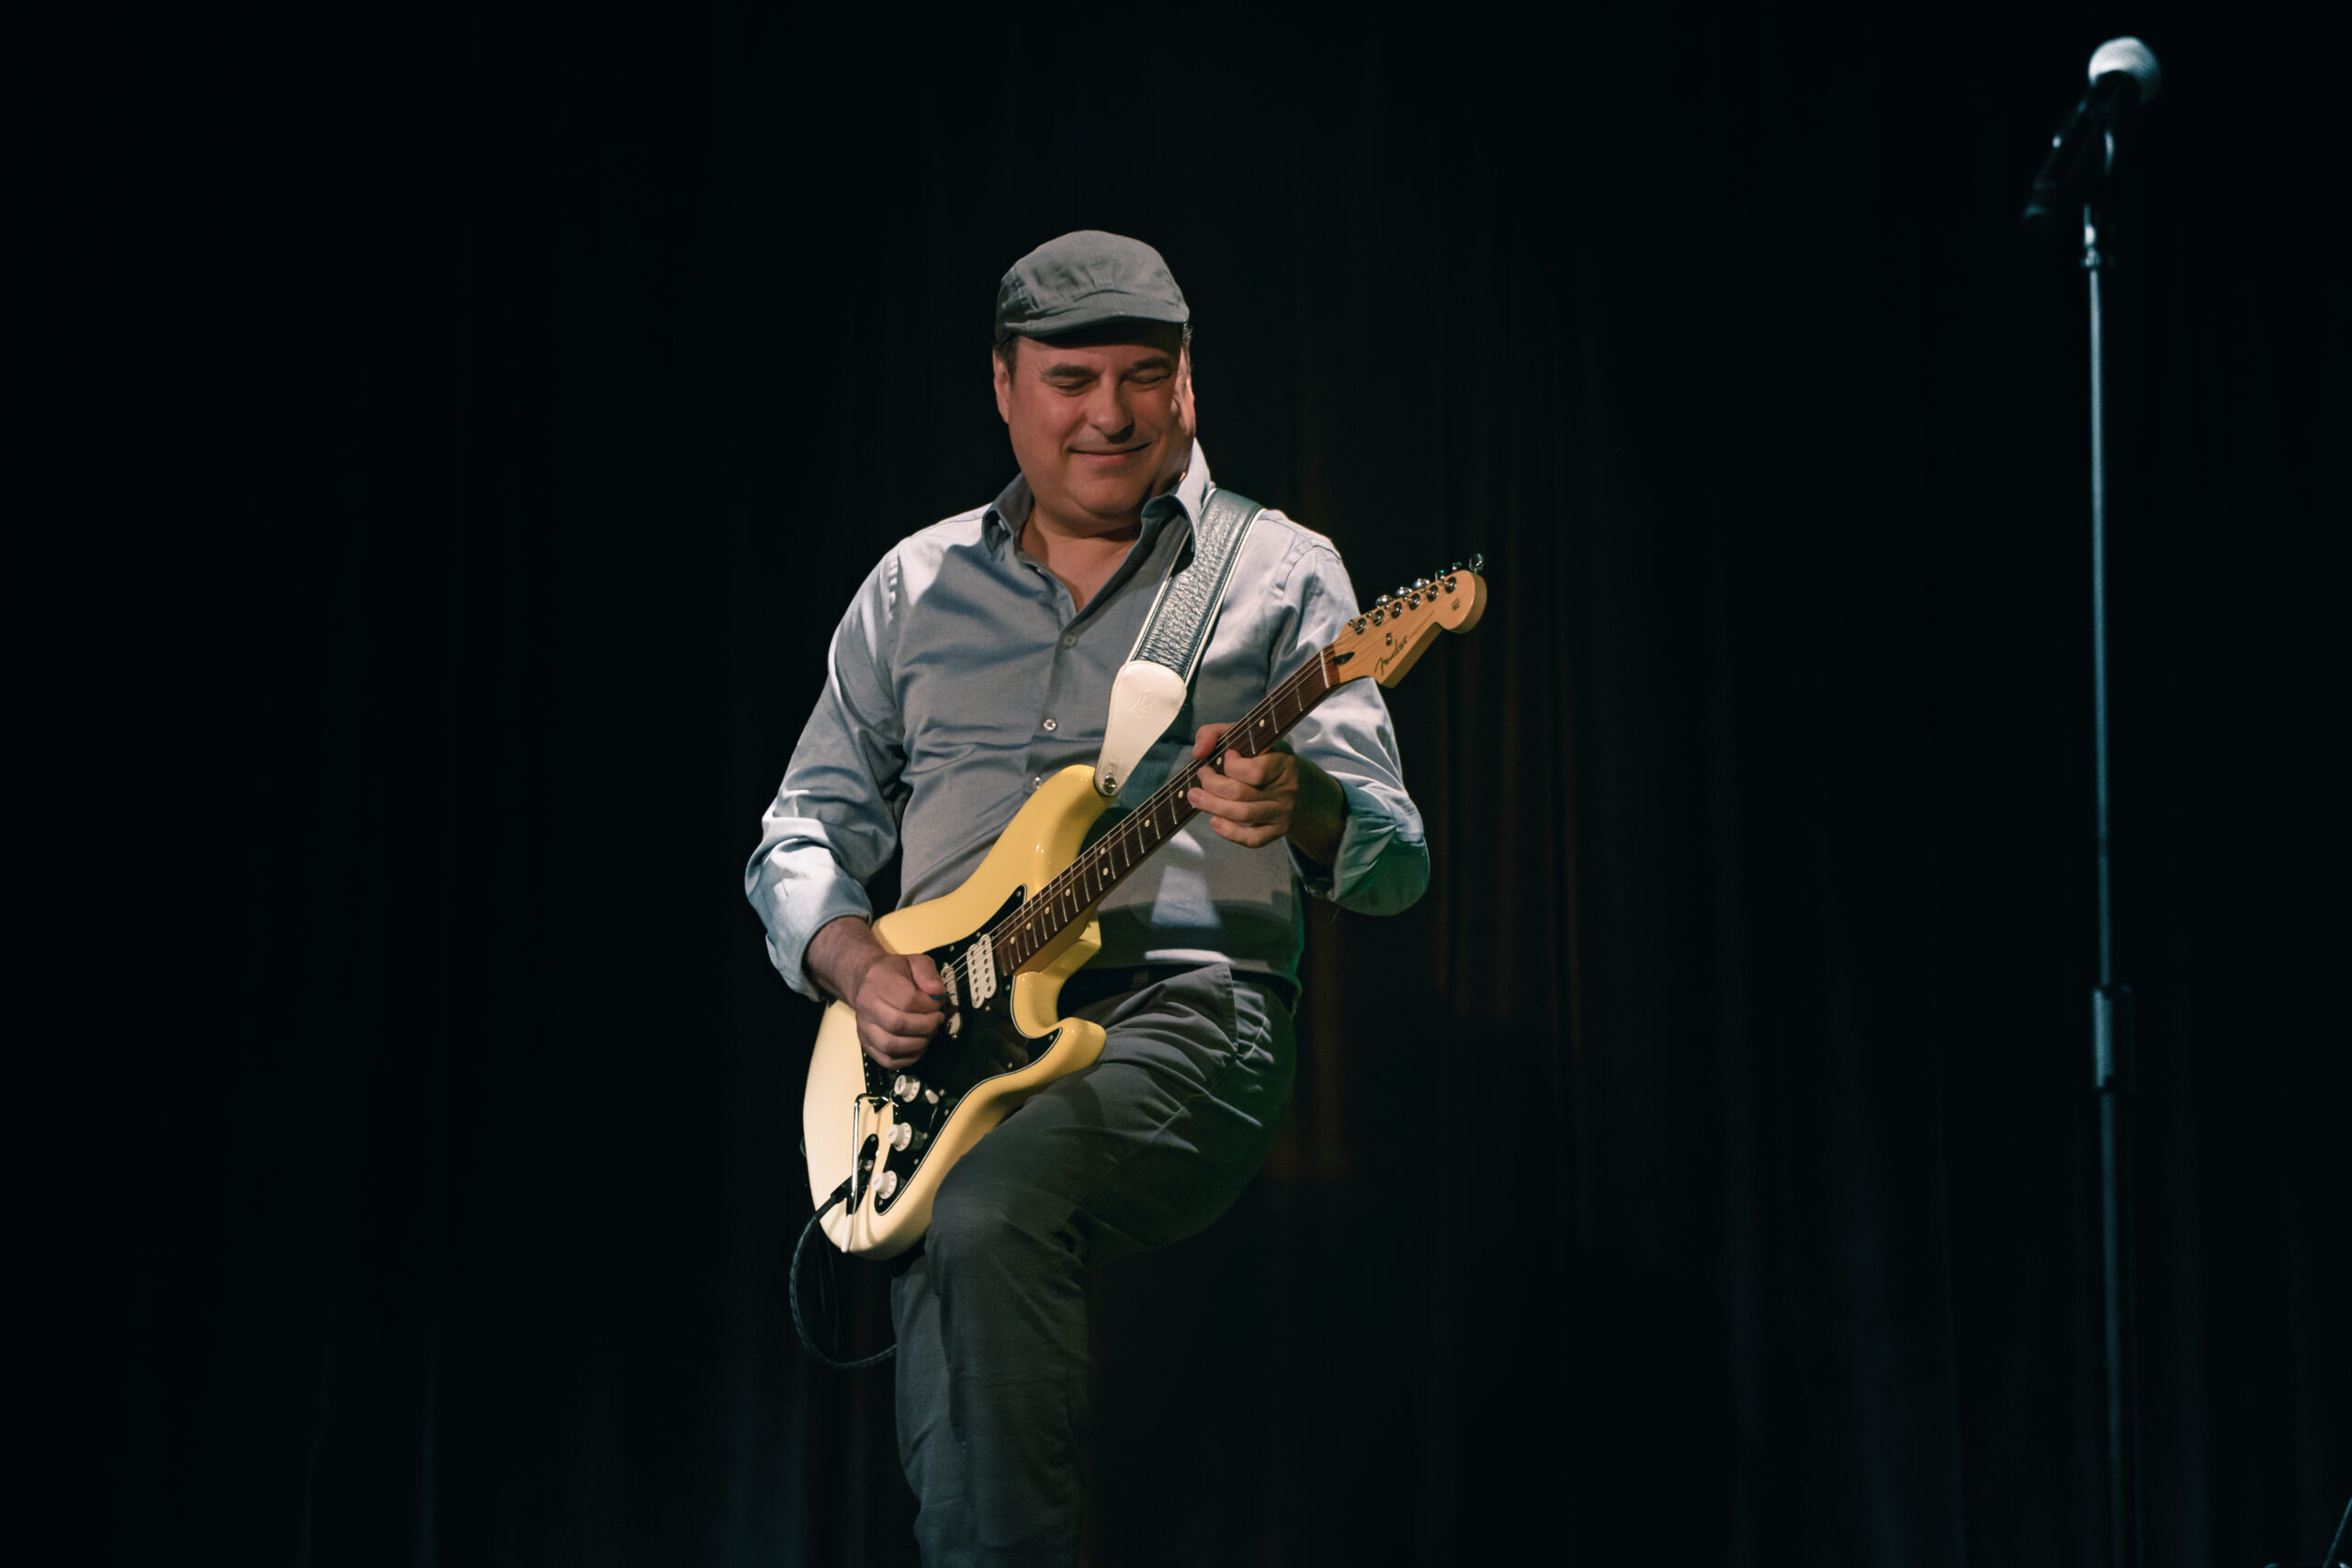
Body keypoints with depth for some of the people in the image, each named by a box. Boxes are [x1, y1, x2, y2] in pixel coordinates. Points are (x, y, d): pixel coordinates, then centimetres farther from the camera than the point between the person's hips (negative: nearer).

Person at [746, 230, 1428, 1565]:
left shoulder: (1278, 577, 9)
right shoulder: (916, 588, 18)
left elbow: (1396, 864, 2)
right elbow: (802, 832, 19)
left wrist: (1299, 809, -22)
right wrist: (856, 962, -2)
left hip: (1184, 1014, -4)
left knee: (987, 1215, -33)